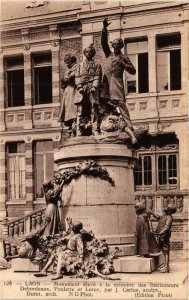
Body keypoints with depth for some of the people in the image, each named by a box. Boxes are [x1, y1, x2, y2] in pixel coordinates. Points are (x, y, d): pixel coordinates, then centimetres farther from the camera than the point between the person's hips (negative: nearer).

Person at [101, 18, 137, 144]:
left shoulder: (124, 58, 10)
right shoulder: (109, 54, 20)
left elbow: (133, 71, 3)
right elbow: (103, 42, 8)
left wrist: (123, 64, -10)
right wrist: (105, 28, -4)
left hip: (117, 82, -5)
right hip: (106, 83, 5)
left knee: (121, 103, -16)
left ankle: (129, 127, -25)